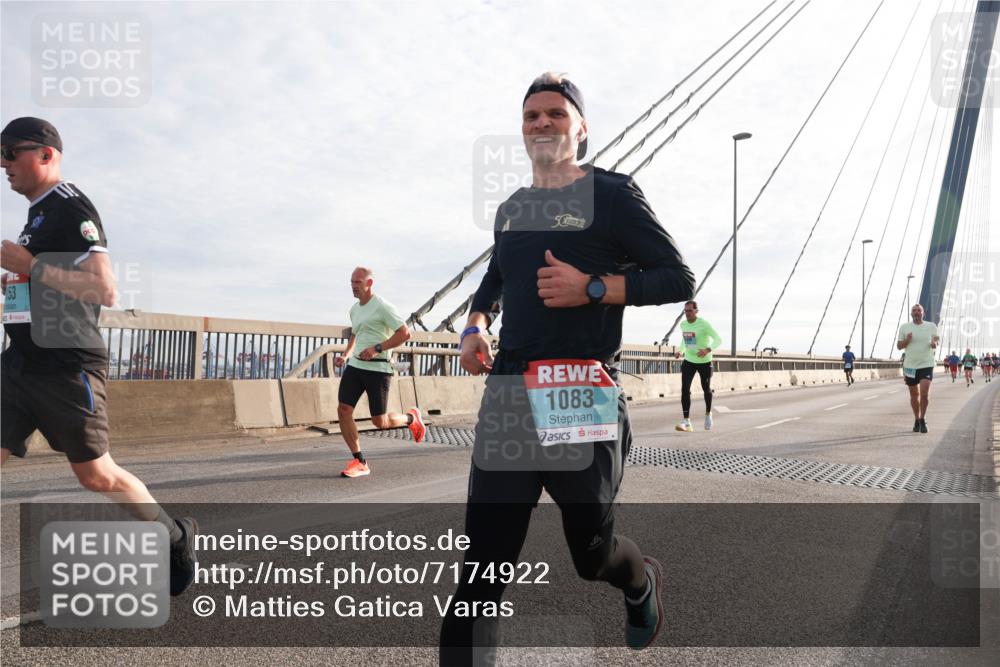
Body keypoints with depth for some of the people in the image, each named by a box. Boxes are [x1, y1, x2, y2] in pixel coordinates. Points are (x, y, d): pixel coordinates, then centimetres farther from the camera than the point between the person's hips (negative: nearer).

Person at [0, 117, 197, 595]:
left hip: (66, 366, -9)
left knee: (95, 474, 0)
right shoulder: (39, 213, 18)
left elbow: (105, 290, -24)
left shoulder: (69, 208, -11)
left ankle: (176, 538, 19)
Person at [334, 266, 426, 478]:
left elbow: (405, 333, -14)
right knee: (343, 410, -6)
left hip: (377, 369, -7)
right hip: (354, 366, 7)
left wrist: (377, 348, -21)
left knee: (379, 421, -2)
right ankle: (360, 462, 4)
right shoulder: (354, 309, 15)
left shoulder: (383, 307, -9)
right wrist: (345, 355, 15)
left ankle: (411, 418, 30)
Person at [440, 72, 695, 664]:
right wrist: (476, 323, 14)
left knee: (592, 552, 12)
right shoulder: (511, 210, 17)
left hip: (582, 397, -4)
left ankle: (644, 582, 48)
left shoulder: (611, 194, -1)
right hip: (508, 392, 5)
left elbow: (680, 279, -3)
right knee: (486, 559, -1)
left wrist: (592, 288, -15)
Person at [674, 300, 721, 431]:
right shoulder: (683, 324, 0)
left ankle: (708, 414, 40)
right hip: (688, 361, 4)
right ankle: (686, 421, -15)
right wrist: (680, 351, 5)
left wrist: (708, 349, -37)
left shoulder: (704, 324, -18)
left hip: (704, 361, -4)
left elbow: (718, 340, -20)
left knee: (706, 389, 12)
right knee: (685, 389, -13)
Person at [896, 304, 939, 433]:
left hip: (926, 364, -1)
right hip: (910, 365, 1)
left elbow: (935, 345, 9)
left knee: (924, 393, -13)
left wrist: (934, 343, -15)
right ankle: (916, 420, 24)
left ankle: (923, 419, 3)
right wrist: (907, 341, -14)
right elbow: (899, 346, 6)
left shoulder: (931, 326, 4)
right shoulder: (904, 327, 4)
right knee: (914, 394, 10)